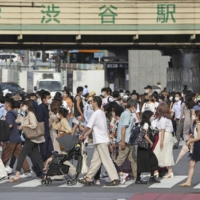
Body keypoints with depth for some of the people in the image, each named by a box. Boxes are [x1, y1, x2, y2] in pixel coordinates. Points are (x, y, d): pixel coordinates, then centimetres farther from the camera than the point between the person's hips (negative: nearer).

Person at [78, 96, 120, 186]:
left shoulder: (96, 114, -14)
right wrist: (86, 135, 21)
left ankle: (115, 179, -13)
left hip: (101, 141, -10)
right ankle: (88, 179, 15)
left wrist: (82, 135, 5)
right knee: (95, 160, 11)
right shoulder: (101, 113, 15)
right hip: (101, 141, 10)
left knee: (106, 160, -10)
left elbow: (88, 126, -11)